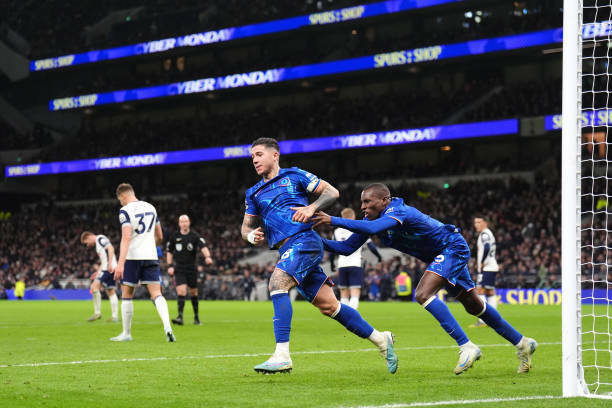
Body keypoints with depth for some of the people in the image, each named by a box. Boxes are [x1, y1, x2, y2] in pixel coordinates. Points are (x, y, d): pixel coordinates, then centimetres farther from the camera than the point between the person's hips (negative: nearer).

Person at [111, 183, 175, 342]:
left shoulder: (125, 211, -8)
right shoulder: (150, 207, 13)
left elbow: (126, 238, -19)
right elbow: (159, 236, 20)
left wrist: (120, 263, -24)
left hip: (132, 257, -5)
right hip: (151, 256, 5)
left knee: (126, 296, 10)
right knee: (156, 294, -1)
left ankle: (126, 333, 16)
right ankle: (167, 326, -23)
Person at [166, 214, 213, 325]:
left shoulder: (195, 236, -4)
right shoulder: (174, 237, 2)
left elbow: (203, 247, -19)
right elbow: (169, 251, 12)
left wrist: (207, 257, -38)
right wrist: (170, 266, 1)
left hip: (191, 268, 0)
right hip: (179, 269, 0)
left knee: (193, 293, 9)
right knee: (181, 291, -15)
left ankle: (196, 317, 22)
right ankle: (180, 317, -20)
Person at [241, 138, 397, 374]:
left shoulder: (293, 176, 6)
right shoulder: (254, 193, 21)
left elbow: (332, 192, 6)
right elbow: (246, 226, 22)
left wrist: (312, 207, -11)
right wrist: (252, 236, 0)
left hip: (304, 240, -6)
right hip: (287, 252, 6)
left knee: (277, 283, -27)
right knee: (328, 306, 4)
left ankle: (282, 356, -32)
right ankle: (380, 339, 18)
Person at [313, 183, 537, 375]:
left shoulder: (397, 211, -29)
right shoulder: (372, 219, -3)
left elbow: (372, 229, -49)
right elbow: (347, 248, -1)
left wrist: (333, 220, -47)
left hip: (453, 247, -10)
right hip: (442, 255, 10)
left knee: (423, 294, -26)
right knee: (474, 306, 16)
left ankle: (467, 347, -24)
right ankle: (522, 343, 29)